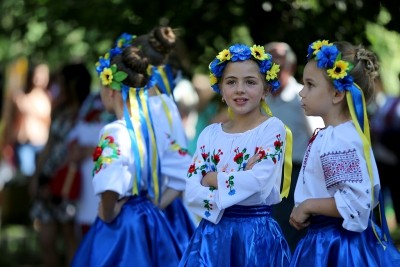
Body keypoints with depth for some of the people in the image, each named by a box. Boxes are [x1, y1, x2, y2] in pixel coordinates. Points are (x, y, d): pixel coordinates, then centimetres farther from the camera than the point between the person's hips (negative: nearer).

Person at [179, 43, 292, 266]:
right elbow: (191, 192, -1)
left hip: (257, 233, -3)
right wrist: (238, 181, -14)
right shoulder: (210, 134, 7)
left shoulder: (273, 128, -5)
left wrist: (213, 179, -6)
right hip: (214, 232, 3)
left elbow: (257, 180, -18)